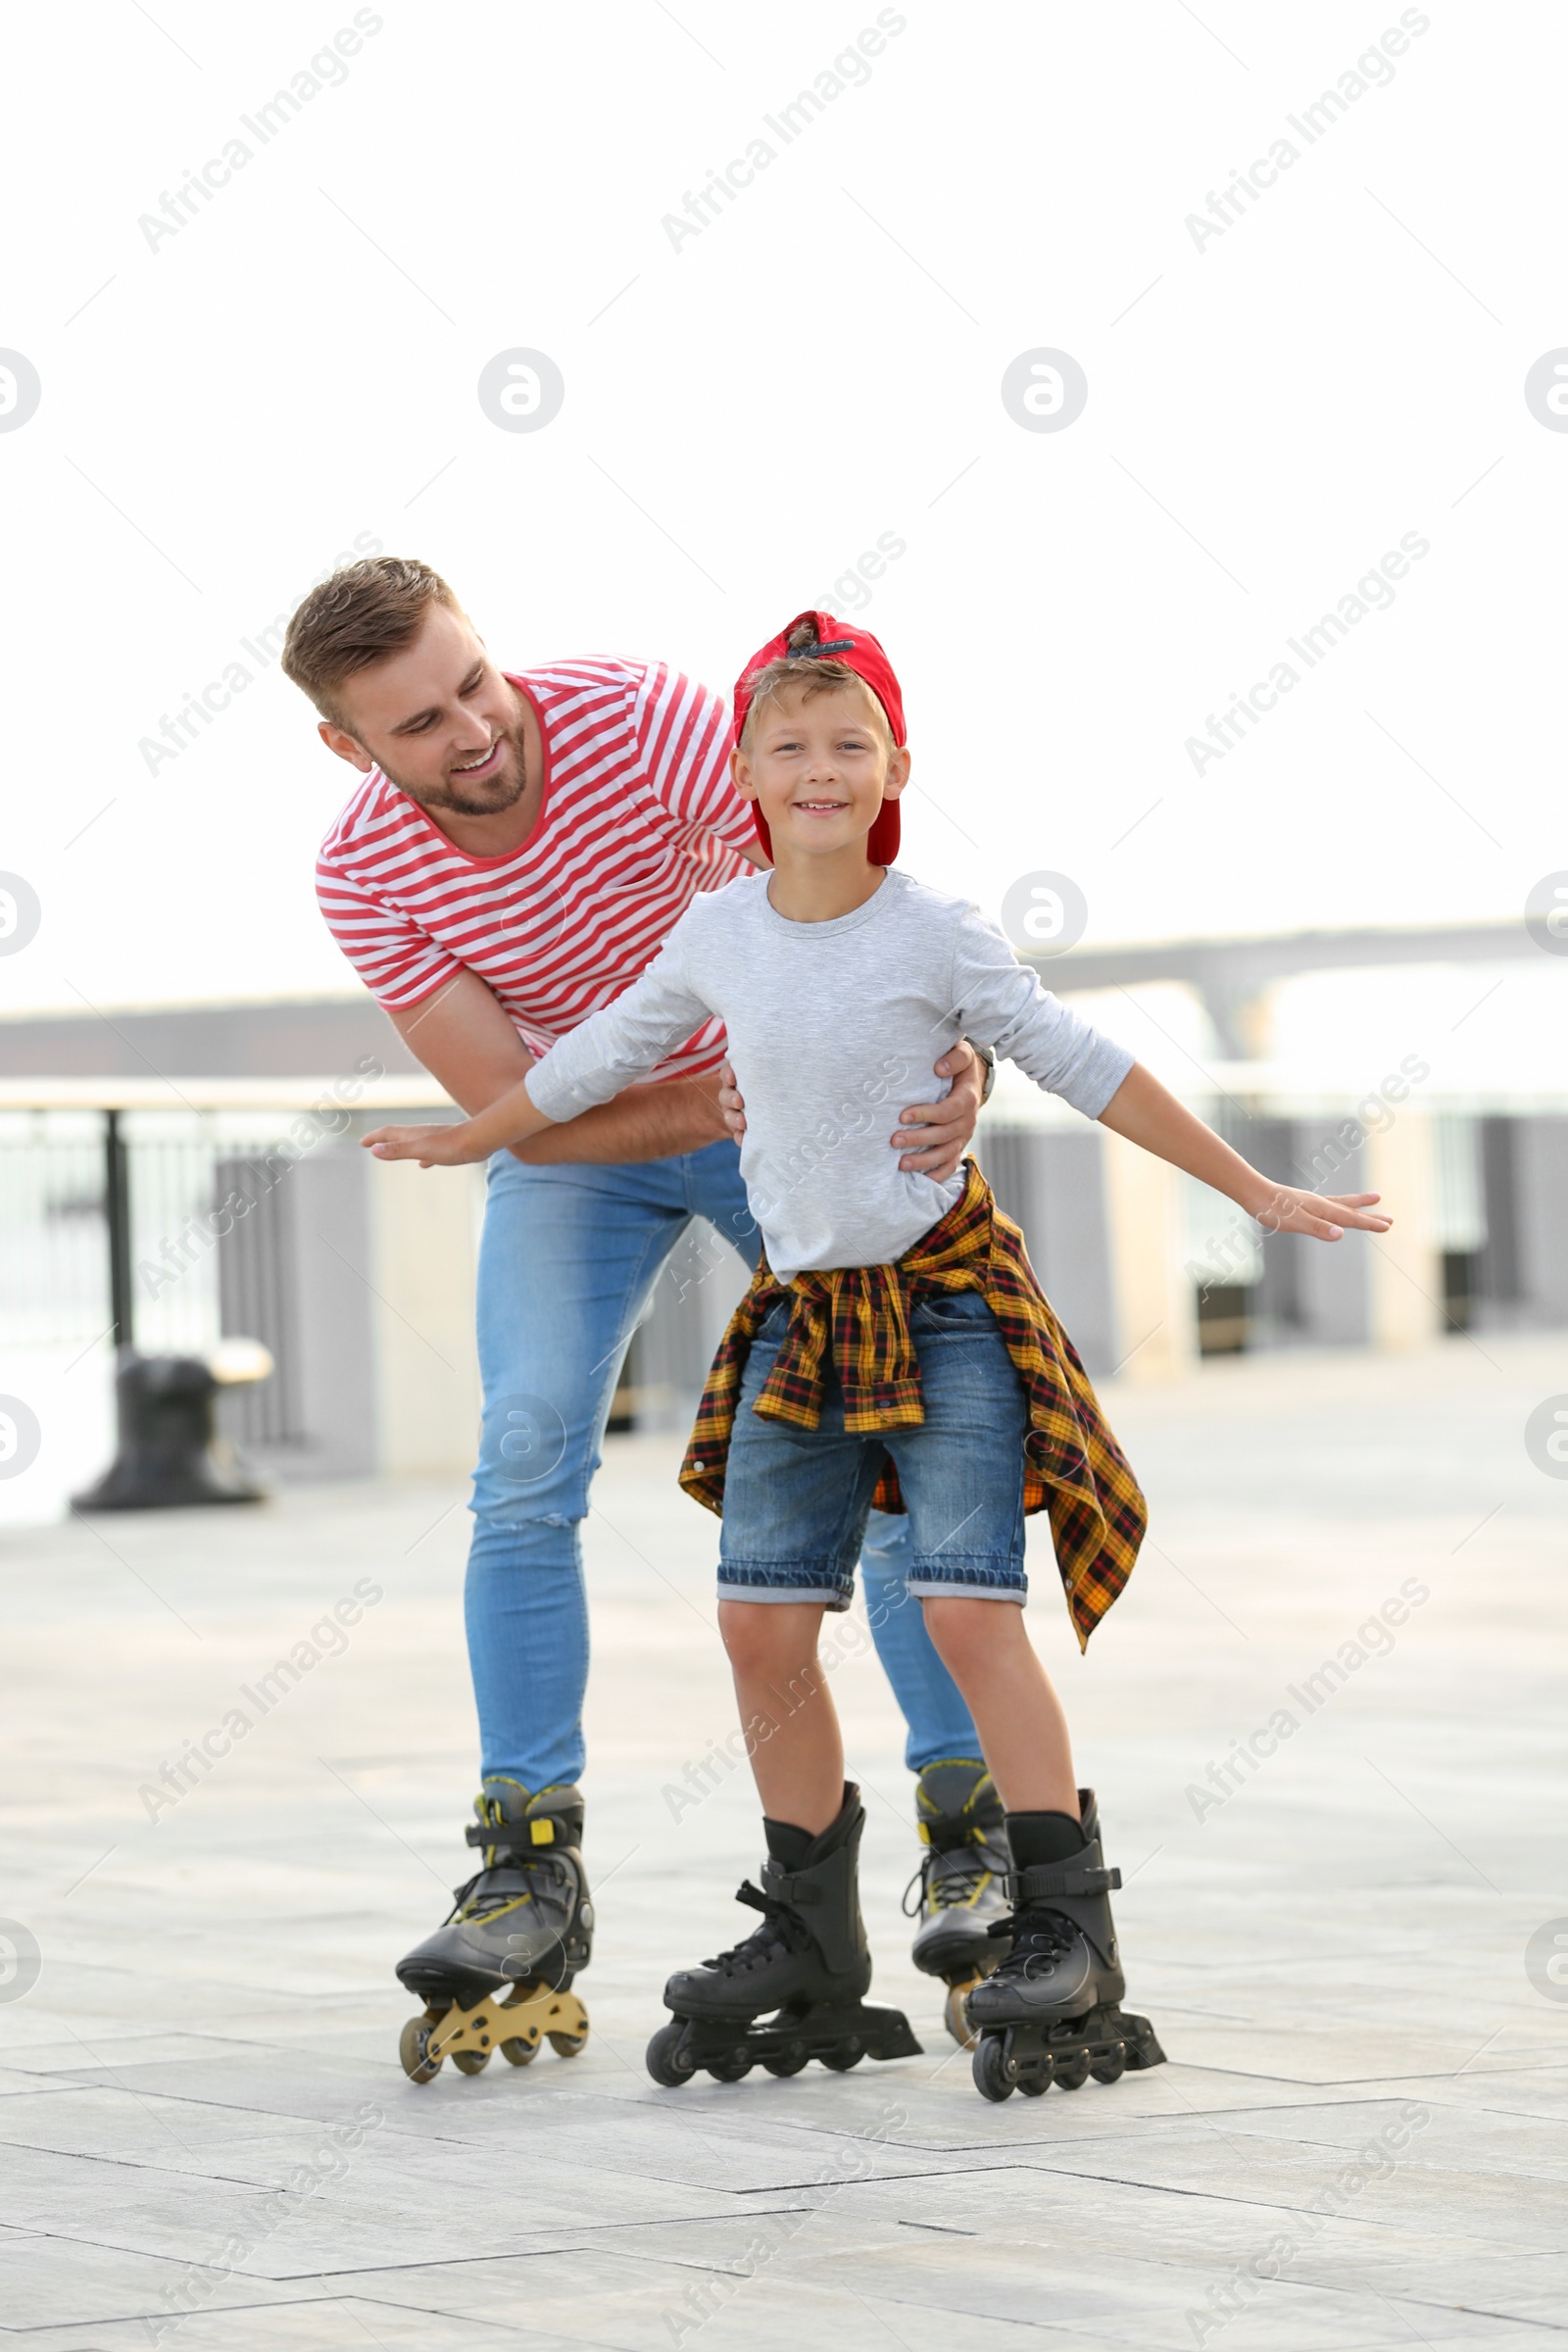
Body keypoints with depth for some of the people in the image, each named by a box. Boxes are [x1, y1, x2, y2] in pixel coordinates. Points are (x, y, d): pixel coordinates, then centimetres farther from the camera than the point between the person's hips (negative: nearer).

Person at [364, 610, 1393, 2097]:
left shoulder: (935, 935, -9)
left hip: (945, 1293, -5)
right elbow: (600, 1057, 19)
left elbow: (1085, 1069, -5)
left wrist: (1259, 1195, -4)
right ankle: (811, 1949, 12)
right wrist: (468, 1143, 31)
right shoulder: (717, 934, 3)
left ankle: (1067, 1930, -11)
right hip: (802, 1307, 5)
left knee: (967, 1608, -15)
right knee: (762, 1622, 0)